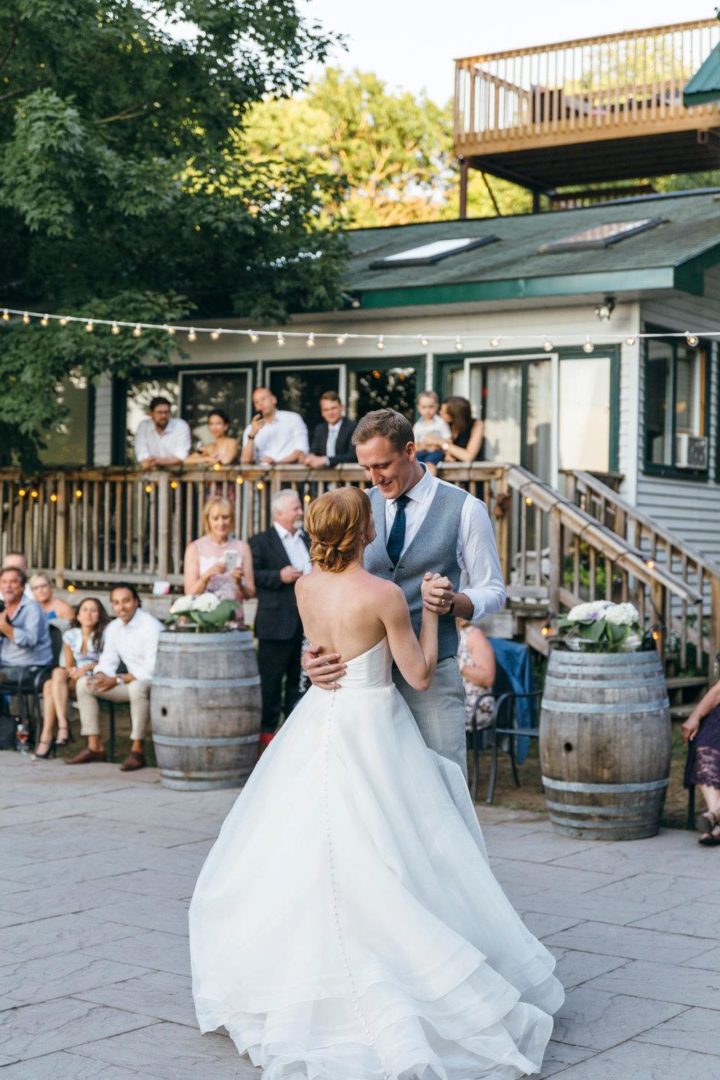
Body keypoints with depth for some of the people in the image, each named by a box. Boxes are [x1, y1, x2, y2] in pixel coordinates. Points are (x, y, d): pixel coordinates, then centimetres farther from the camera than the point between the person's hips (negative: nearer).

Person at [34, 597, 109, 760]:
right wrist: (72, 670, -9)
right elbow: (68, 665, 14)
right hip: (73, 679, 5)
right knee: (49, 685, -29)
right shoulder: (70, 635, 13)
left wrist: (87, 667, -17)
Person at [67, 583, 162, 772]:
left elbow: (152, 670, -23)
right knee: (83, 683, -2)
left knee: (137, 687, -41)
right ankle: (94, 747, -2)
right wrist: (100, 675, -14)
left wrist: (117, 680, -25)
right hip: (131, 682, 8)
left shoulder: (151, 626, -18)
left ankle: (137, 750, -29)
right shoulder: (114, 628, 7)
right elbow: (108, 660, 10)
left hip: (155, 681, -8)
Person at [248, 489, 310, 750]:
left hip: (307, 621, 6)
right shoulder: (261, 541, -2)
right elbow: (251, 576, -10)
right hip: (276, 623, -6)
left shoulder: (307, 541, 16)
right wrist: (279, 576, -19)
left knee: (300, 678, 10)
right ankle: (267, 730, 8)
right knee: (271, 680, 0)